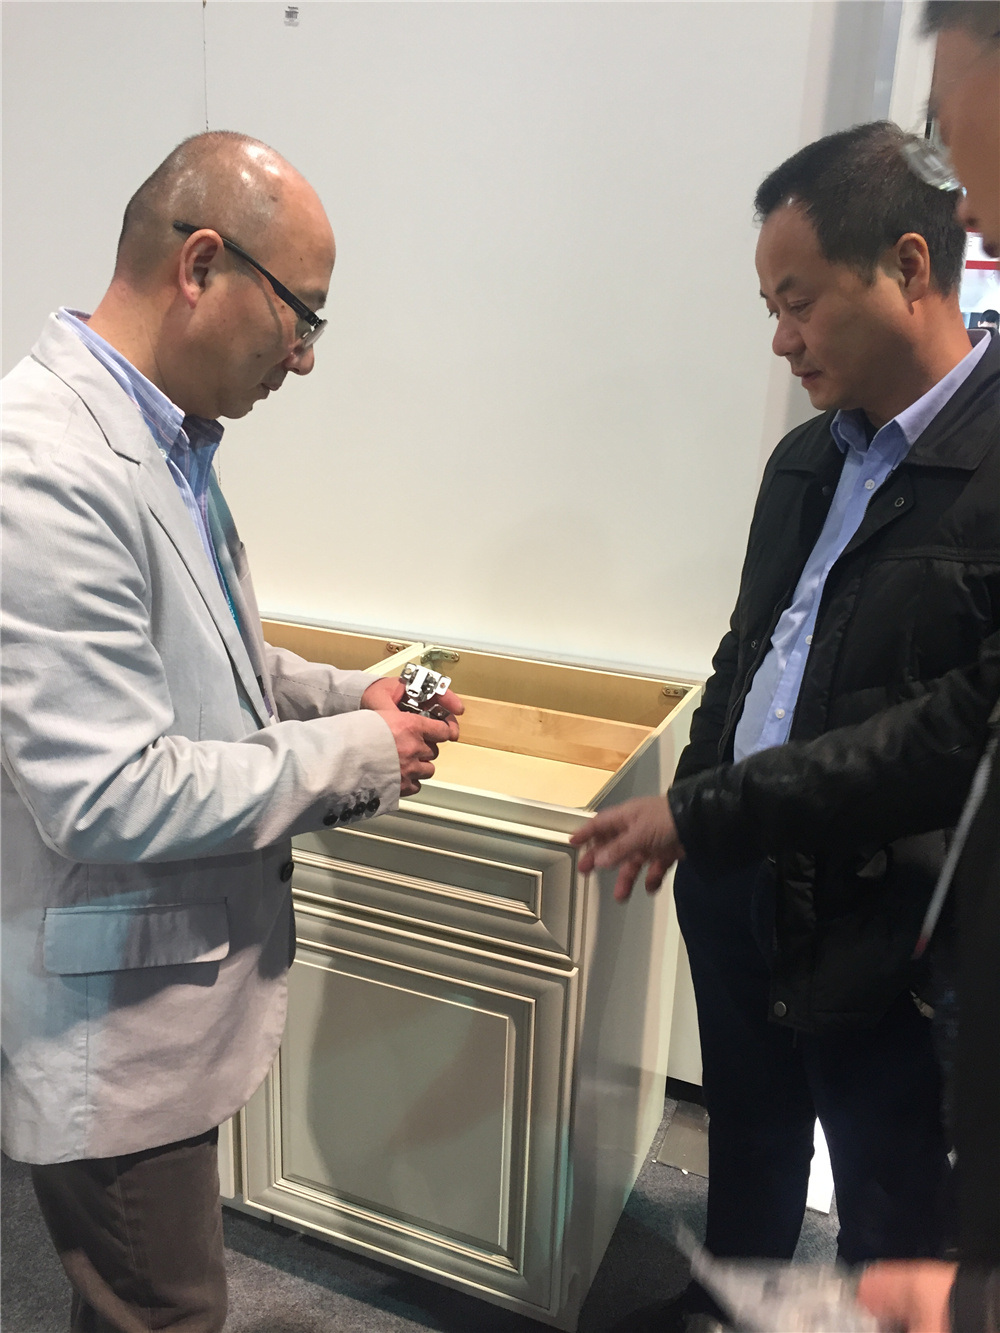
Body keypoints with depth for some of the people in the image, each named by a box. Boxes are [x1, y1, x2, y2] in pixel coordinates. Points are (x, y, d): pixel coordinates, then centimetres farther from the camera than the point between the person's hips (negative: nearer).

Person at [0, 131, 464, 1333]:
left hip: (180, 978, 9)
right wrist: (355, 756, -18)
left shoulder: (166, 437, 5)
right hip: (112, 1022, -9)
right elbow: (108, 797, -28)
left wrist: (350, 696, 2)